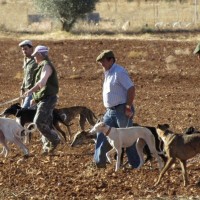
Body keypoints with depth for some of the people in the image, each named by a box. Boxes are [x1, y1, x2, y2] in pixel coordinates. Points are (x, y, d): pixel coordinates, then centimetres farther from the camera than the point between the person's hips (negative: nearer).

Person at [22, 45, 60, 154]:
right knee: (46, 124, 9)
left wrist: (31, 91, -45)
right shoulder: (42, 66, 19)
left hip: (47, 99, -10)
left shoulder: (46, 66, -14)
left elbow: (42, 82, -32)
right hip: (43, 99, 10)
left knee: (39, 122, -16)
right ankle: (47, 146, 11)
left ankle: (54, 139, -7)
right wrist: (35, 99, 24)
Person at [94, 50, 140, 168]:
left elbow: (131, 89, -21)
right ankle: (100, 162, 11)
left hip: (122, 110, -10)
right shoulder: (108, 73, 14)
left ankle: (136, 164, 5)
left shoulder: (119, 72, -15)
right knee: (102, 134, 6)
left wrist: (128, 107, -22)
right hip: (111, 111, 10)